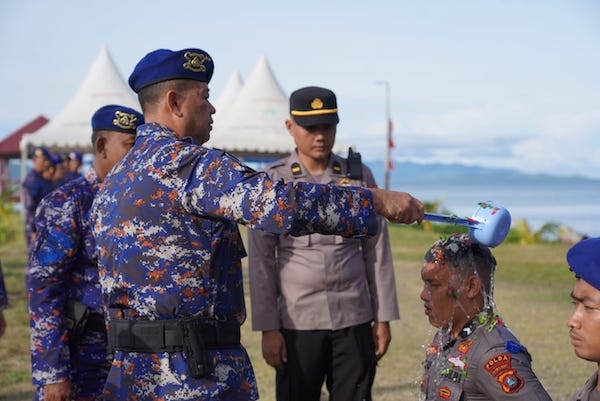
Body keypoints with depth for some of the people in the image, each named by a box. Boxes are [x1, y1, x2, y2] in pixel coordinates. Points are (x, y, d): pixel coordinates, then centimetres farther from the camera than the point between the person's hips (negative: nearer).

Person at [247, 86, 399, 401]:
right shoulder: (272, 180, 1)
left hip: (354, 320, 2)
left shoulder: (359, 175, 6)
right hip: (297, 323, -1)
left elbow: (377, 251, 9)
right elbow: (261, 260, -1)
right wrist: (267, 328, -5)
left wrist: (383, 317, 6)